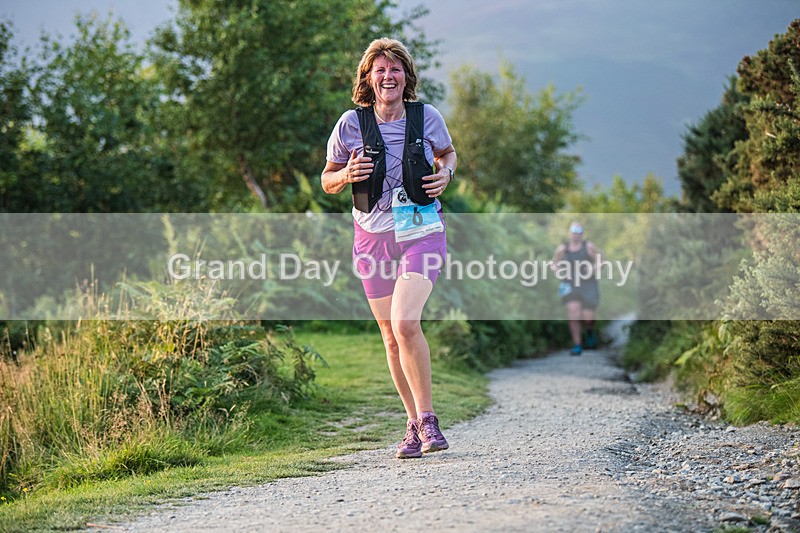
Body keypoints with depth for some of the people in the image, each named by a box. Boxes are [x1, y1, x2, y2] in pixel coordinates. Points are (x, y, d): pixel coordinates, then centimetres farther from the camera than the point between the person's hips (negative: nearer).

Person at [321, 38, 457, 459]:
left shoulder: (427, 116, -1)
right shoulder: (351, 124, -2)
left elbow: (447, 154, 19)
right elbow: (327, 182, 9)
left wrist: (445, 175, -3)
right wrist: (347, 176, -13)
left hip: (421, 231, -2)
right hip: (372, 236, 2)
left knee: (405, 322, -22)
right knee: (391, 336, 7)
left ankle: (427, 418, -9)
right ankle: (415, 424, 22)